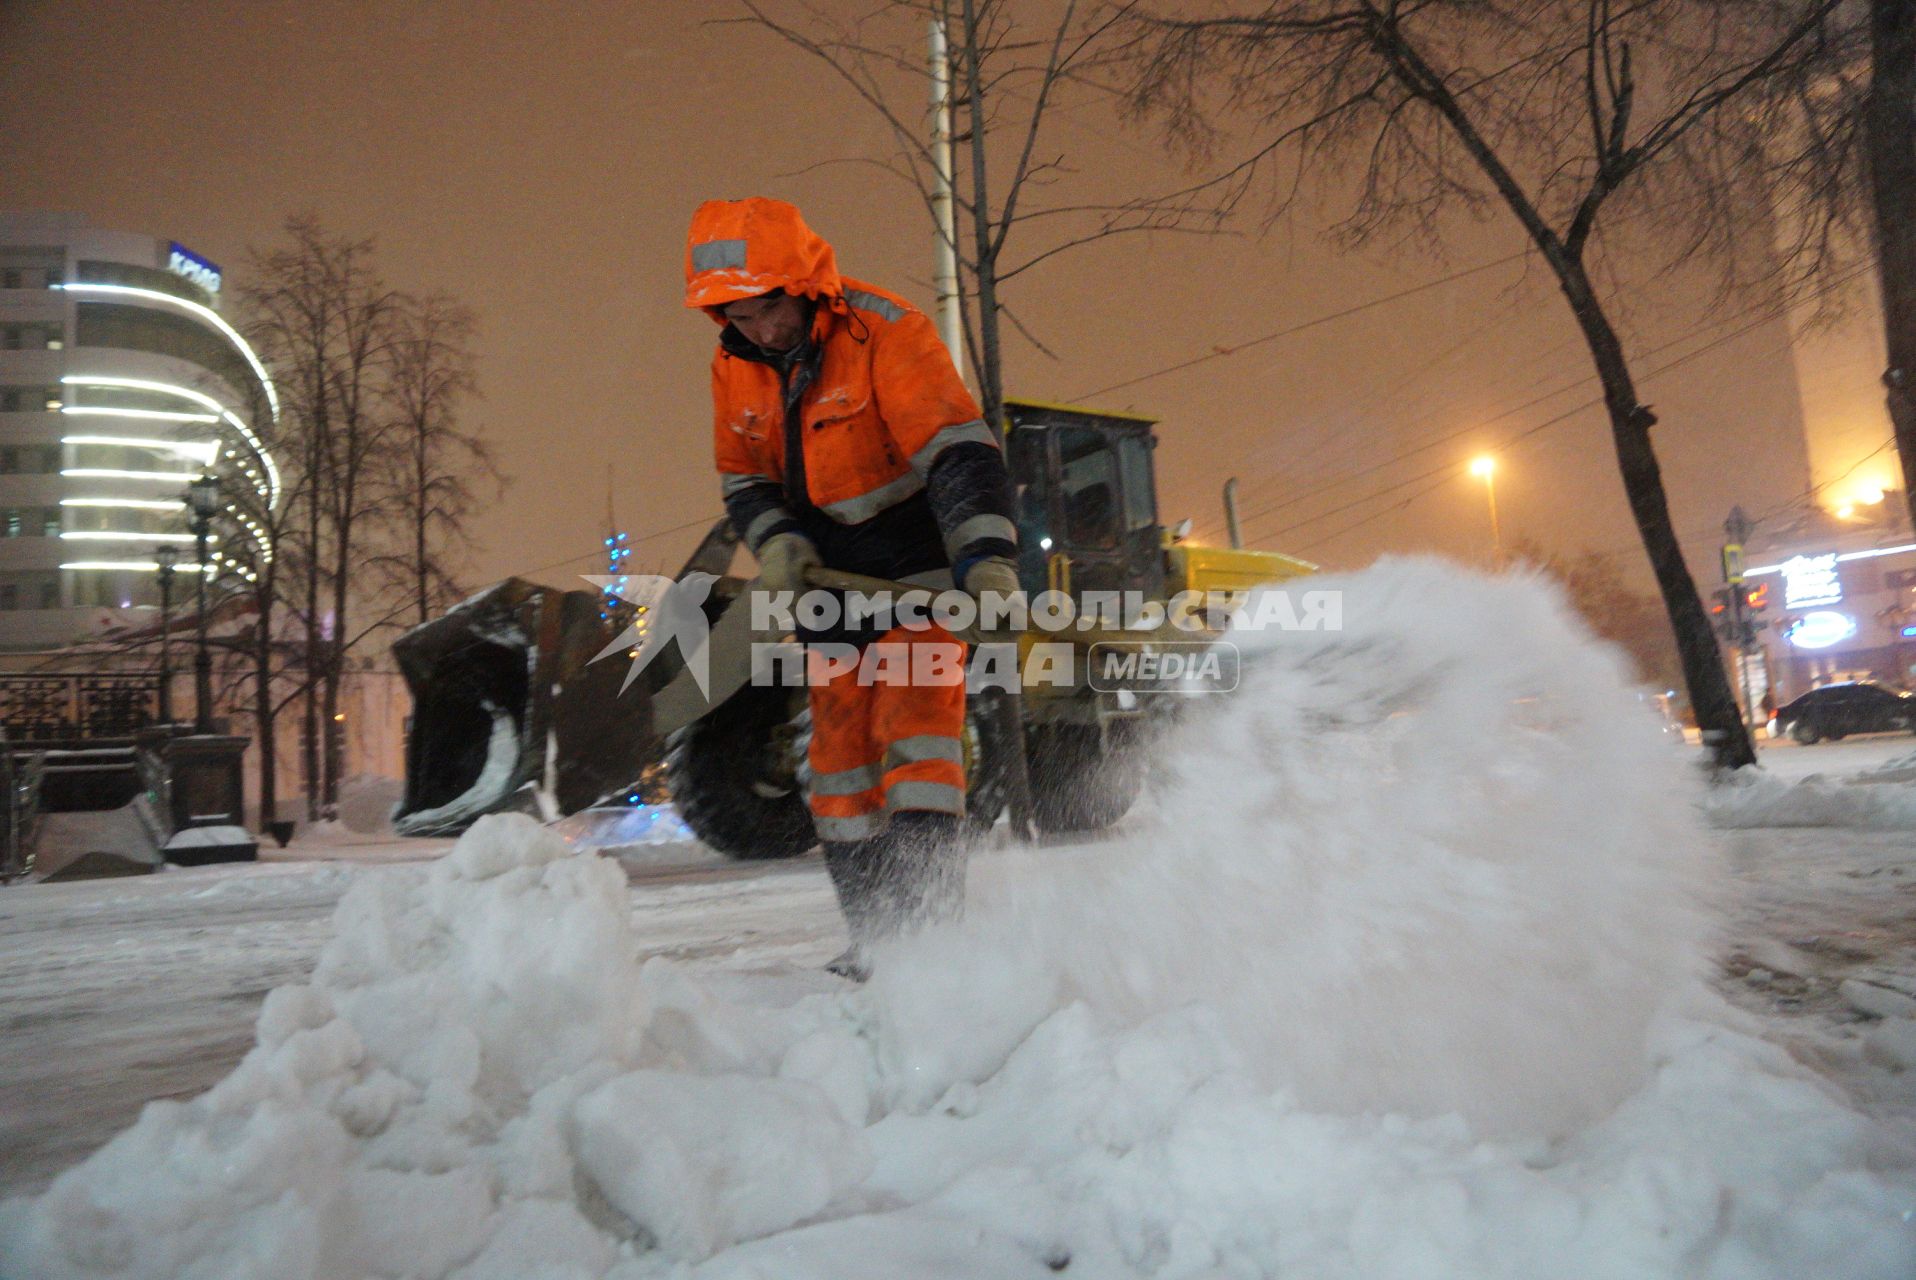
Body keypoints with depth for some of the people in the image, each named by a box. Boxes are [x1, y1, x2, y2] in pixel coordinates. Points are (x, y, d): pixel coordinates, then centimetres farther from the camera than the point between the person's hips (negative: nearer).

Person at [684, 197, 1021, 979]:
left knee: (914, 726, -16)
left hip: (917, 556, -6)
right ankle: (873, 939, 14)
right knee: (840, 753, 5)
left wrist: (986, 560, -39)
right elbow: (744, 480, 9)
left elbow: (961, 452, -26)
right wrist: (776, 542, -12)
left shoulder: (886, 332, -17)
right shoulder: (733, 367, 2)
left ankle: (930, 924, -12)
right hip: (829, 574, 6)